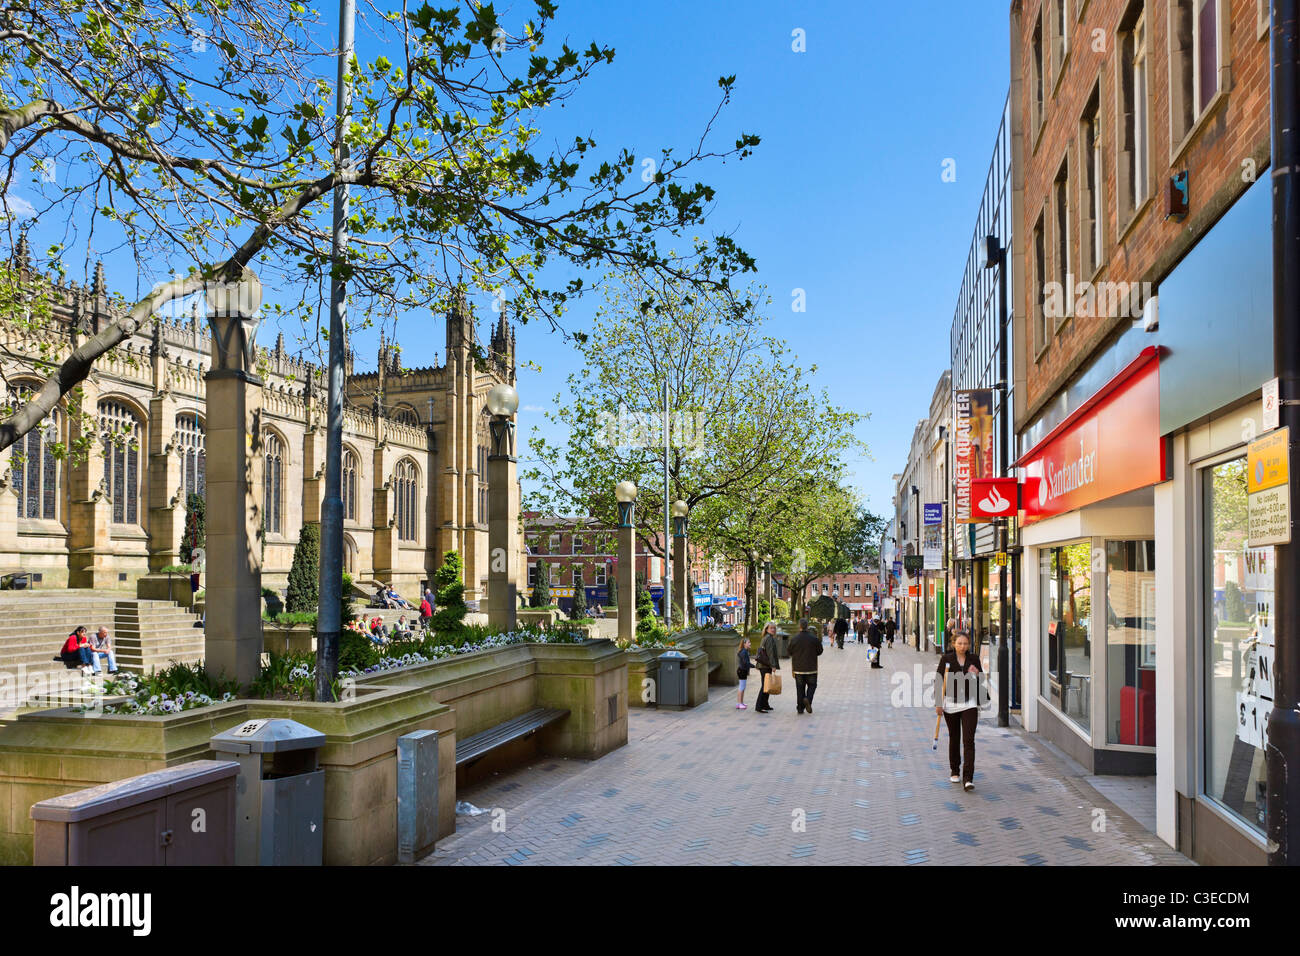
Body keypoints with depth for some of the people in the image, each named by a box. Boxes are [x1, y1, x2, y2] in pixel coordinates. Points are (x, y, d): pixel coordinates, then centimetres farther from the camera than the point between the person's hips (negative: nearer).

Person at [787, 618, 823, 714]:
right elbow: (820, 651, 1)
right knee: (812, 685, 13)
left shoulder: (793, 639, -6)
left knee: (800, 688, 8)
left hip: (798, 668, 2)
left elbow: (790, 652, 4)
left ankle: (800, 708, 9)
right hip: (811, 668, -1)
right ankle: (808, 699, -13)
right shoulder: (814, 638, -10)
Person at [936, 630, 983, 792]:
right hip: (951, 704, 0)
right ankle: (954, 772, 31)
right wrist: (938, 703, -5)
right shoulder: (946, 659, -3)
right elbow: (938, 681, -1)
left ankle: (968, 778, -13)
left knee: (969, 740, -10)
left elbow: (982, 681, 10)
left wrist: (977, 674, -12)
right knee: (954, 738, 13)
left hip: (969, 704, 0)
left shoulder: (974, 660, 2)